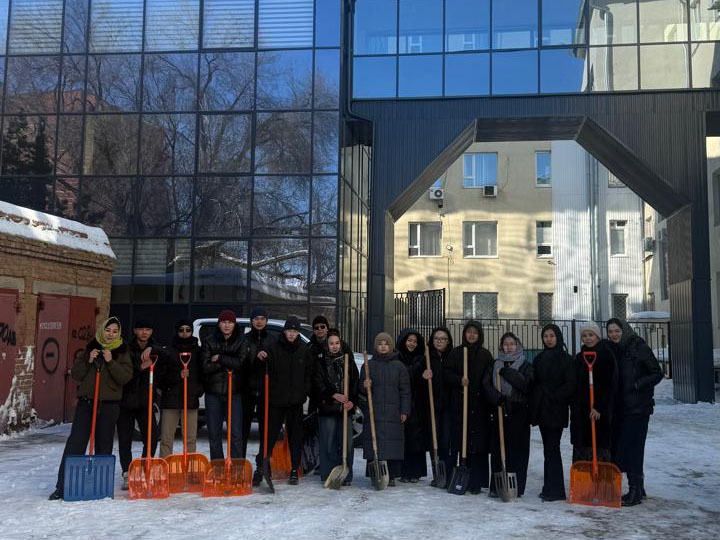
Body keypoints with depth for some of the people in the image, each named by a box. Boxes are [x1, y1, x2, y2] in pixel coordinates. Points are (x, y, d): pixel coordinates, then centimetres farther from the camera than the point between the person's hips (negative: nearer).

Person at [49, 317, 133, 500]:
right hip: (86, 402, 1)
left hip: (109, 405, -1)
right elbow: (75, 375, 6)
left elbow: (125, 377, -8)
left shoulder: (122, 353, 6)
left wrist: (110, 362, -16)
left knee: (104, 446, 4)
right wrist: (88, 361, -9)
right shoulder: (90, 349, 10)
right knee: (75, 443, -5)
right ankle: (62, 486, -2)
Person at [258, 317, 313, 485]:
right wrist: (261, 358, -32)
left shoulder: (303, 350, 7)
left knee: (295, 435, 6)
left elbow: (309, 373, 12)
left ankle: (294, 471, 13)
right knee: (270, 433, -1)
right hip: (276, 399, -2)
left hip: (296, 401, 2)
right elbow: (266, 367, -10)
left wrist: (305, 390, 0)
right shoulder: (274, 348, 0)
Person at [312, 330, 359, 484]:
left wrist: (352, 401, -7)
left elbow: (355, 383, 7)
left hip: (346, 408, 2)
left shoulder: (348, 360, 12)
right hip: (327, 408, -2)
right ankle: (328, 476, 7)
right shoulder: (320, 362, 6)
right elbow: (318, 385, -2)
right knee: (328, 444, -1)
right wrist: (334, 395, -14)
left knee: (347, 442, 1)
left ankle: (346, 476, 9)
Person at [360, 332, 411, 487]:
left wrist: (405, 411, 0)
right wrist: (365, 387, -12)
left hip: (393, 413, 0)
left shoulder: (398, 366, 7)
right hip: (373, 412, 0)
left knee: (393, 443, -2)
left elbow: (405, 391, 6)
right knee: (374, 442, -3)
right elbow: (362, 391, 11)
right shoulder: (369, 365, 9)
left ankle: (391, 476, 7)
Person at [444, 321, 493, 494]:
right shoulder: (456, 353, 9)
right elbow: (447, 373, 6)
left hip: (479, 404, 0)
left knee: (478, 442, -3)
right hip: (459, 403, 0)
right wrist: (460, 380, -12)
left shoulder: (485, 355, 8)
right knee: (460, 440, -1)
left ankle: (476, 482, 2)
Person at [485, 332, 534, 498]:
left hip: (518, 414, -3)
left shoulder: (526, 366, 6)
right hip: (499, 412, 3)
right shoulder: (496, 365, 14)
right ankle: (495, 486, 10)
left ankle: (516, 488, 2)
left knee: (517, 450, -4)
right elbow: (486, 384, 3)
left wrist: (506, 372, -14)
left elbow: (526, 384, -12)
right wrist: (497, 397, -13)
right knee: (497, 449, 3)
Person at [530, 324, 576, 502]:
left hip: (556, 410, -7)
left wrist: (554, 397, -15)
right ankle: (550, 488, 17)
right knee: (548, 449, 11)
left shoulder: (566, 359, -5)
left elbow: (571, 385, -11)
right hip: (541, 410, 7)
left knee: (552, 448, -7)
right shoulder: (539, 358, 14)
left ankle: (555, 490, -2)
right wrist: (534, 404, 7)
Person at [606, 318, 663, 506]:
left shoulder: (639, 348, -8)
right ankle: (638, 488, 21)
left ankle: (635, 490, -2)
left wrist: (636, 385, -16)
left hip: (639, 407, -7)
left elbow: (657, 374, -6)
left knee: (631, 447, -9)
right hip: (620, 408, 7)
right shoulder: (611, 351, 10)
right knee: (619, 446, 9)